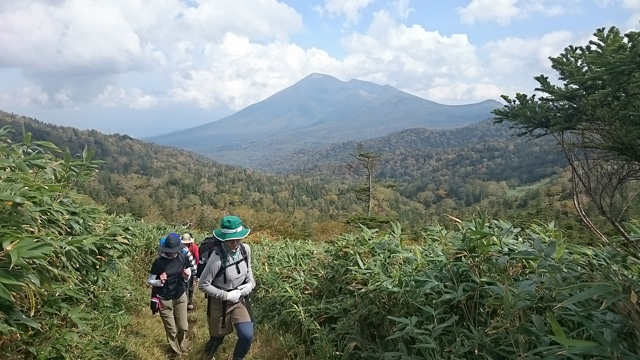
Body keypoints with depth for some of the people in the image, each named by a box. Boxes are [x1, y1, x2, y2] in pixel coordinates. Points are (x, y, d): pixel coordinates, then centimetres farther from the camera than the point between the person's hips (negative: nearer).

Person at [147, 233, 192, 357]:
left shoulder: (183, 258, -10)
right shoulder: (159, 262, -19)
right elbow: (149, 281, -8)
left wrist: (186, 276, -19)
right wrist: (160, 282, -27)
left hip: (180, 297, 3)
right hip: (164, 300, -3)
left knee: (183, 327, 9)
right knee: (171, 329, 8)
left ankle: (182, 349, 39)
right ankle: (176, 352, 34)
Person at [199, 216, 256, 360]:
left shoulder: (245, 249, -12)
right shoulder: (217, 257, -29)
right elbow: (203, 285, -21)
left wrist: (250, 284, -8)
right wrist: (227, 295, -21)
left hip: (240, 299, 4)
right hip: (220, 303, -4)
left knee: (247, 336, -7)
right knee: (217, 337, 16)